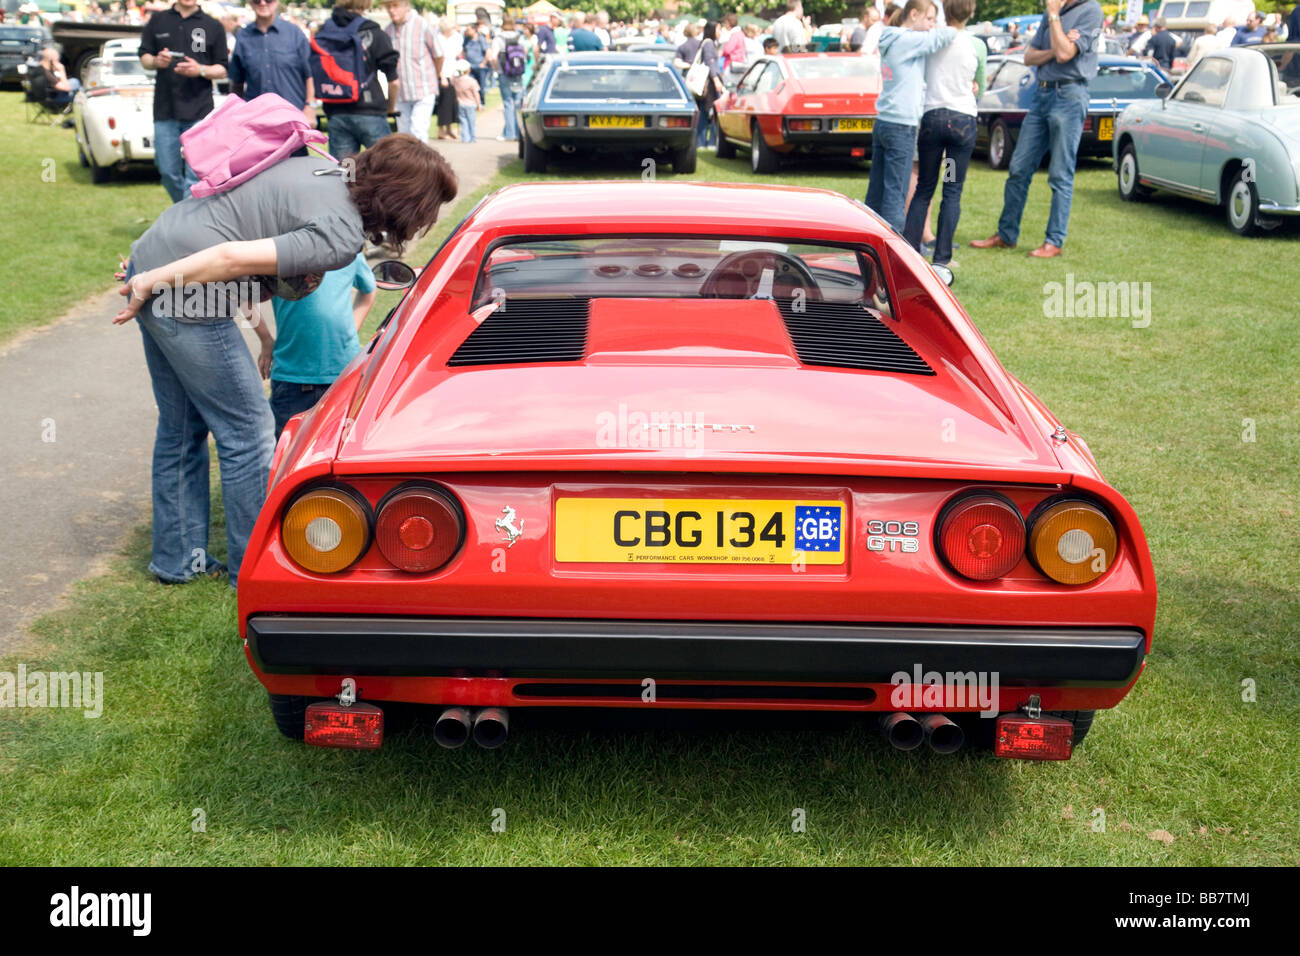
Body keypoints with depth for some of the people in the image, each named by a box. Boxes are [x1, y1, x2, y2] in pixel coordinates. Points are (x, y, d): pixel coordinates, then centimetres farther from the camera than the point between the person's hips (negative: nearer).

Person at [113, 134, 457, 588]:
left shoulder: (325, 167, 9)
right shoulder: (342, 236, -18)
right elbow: (236, 257, -24)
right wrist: (154, 281, -15)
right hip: (183, 295, -10)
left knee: (181, 426, 20)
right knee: (247, 428, 5)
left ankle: (177, 558, 33)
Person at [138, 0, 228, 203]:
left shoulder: (213, 27, 6)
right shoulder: (158, 21, 12)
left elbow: (223, 70, 6)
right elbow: (144, 58, 14)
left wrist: (201, 70, -14)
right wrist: (156, 61, -9)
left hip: (199, 112, -2)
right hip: (165, 110, 2)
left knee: (195, 174, -7)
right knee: (168, 172, 7)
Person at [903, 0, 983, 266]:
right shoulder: (977, 46, -2)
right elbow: (980, 87, 13)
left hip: (932, 116, 1)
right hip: (963, 119, -1)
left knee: (924, 188, 11)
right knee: (953, 192, 2)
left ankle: (908, 248, 8)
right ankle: (942, 257, 1)